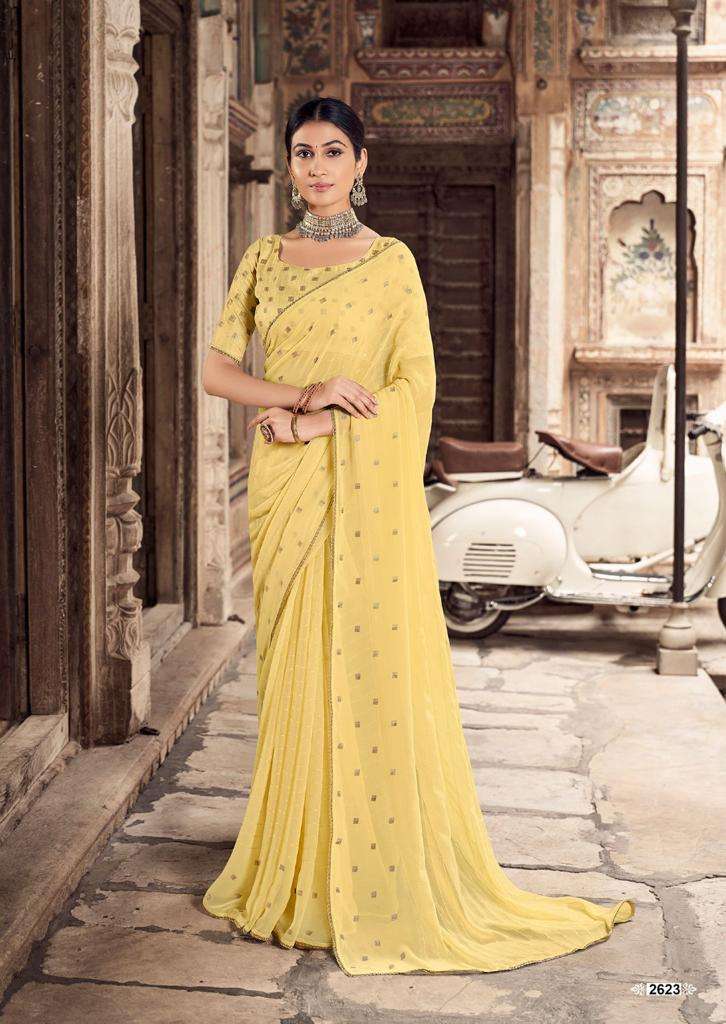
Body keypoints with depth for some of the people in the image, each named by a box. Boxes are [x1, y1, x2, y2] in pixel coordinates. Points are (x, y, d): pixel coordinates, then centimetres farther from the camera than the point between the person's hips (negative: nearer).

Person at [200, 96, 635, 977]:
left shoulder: (390, 261, 0)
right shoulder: (264, 259, 12)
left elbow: (415, 385, -5)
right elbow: (217, 369, 6)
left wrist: (316, 423, -14)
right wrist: (307, 393, -10)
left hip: (364, 484, -4)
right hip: (283, 485, 4)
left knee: (374, 667, -3)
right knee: (294, 668, 7)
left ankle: (389, 885, 8)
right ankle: (298, 866, 20)